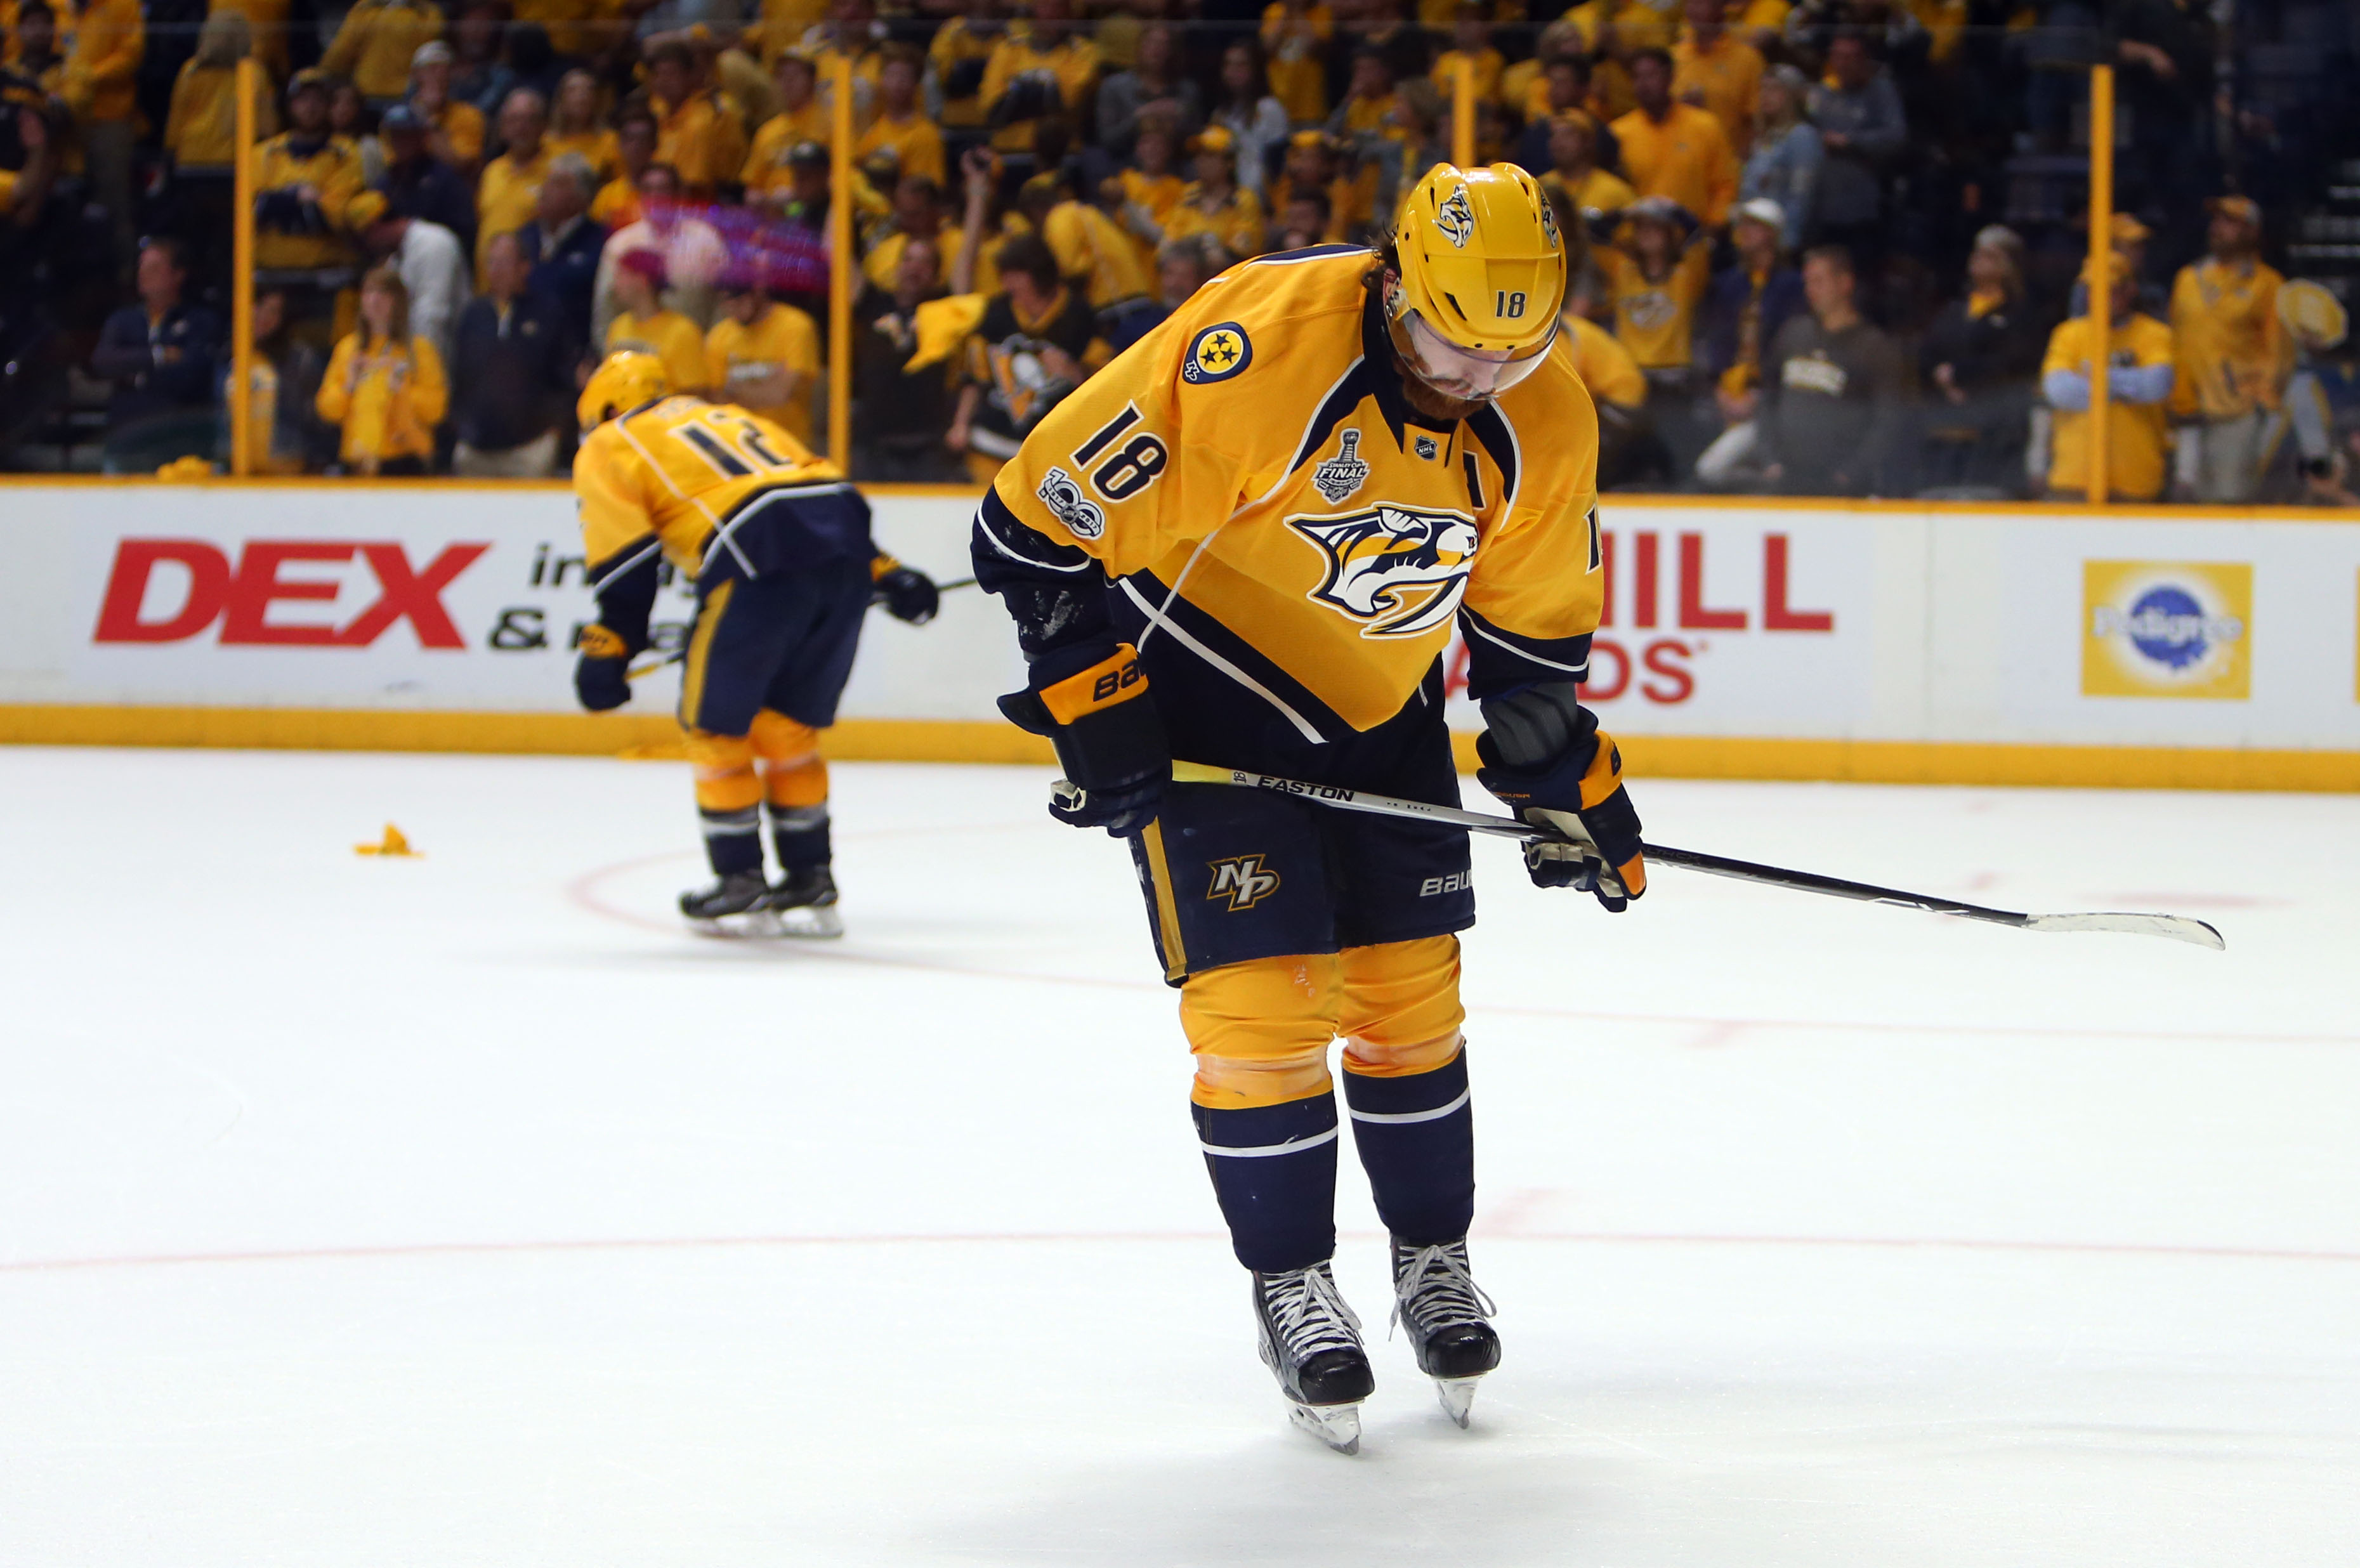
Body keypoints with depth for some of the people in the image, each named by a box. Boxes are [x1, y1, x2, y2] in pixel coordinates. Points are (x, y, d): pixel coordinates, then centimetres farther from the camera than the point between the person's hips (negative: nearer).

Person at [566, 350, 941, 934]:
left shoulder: (607, 448, 19)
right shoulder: (732, 418, 37)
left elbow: (625, 563, 6)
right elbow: (825, 487, 29)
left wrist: (609, 649, 8)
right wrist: (886, 573, 27)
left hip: (762, 558, -6)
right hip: (847, 546, 6)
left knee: (715, 725, 9)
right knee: (788, 725, 19)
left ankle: (742, 885, 10)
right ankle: (811, 883, 18)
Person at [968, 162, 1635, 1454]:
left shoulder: (1546, 423, -12)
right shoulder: (1253, 344, -31)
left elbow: (1529, 622, 6)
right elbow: (1045, 514, -23)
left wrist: (1561, 778, 3)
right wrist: (1094, 706, -21)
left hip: (1380, 711, 5)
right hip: (1203, 685, -5)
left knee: (1407, 992, 7)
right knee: (1258, 993, -9)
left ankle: (1432, 1259, 26)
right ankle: (1291, 1285, 6)